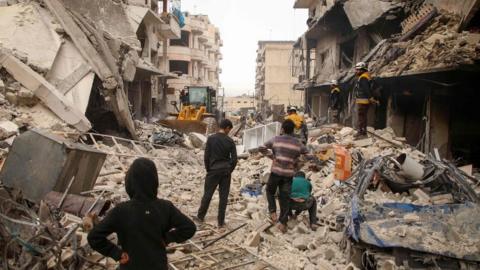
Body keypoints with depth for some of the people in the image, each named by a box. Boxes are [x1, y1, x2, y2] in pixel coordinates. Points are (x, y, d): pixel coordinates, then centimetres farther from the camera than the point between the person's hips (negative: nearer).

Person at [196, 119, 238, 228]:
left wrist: (208, 169, 8)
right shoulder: (230, 141, -3)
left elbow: (206, 156, -4)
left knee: (207, 195, 11)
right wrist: (229, 170, 9)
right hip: (226, 172, 0)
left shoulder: (211, 139, -5)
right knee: (223, 196, 5)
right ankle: (221, 221, 10)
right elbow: (234, 159, -4)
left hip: (213, 171, 0)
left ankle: (200, 216, 25)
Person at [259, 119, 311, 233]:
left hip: (276, 171, -1)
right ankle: (283, 223, 12)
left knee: (270, 191, 24)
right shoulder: (298, 144, 1)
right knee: (285, 197, 9)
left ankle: (273, 212, 8)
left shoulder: (276, 140, -2)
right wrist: (296, 161, 10)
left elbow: (261, 148, -2)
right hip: (289, 174, 1)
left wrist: (272, 155, 2)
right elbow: (309, 156, 4)